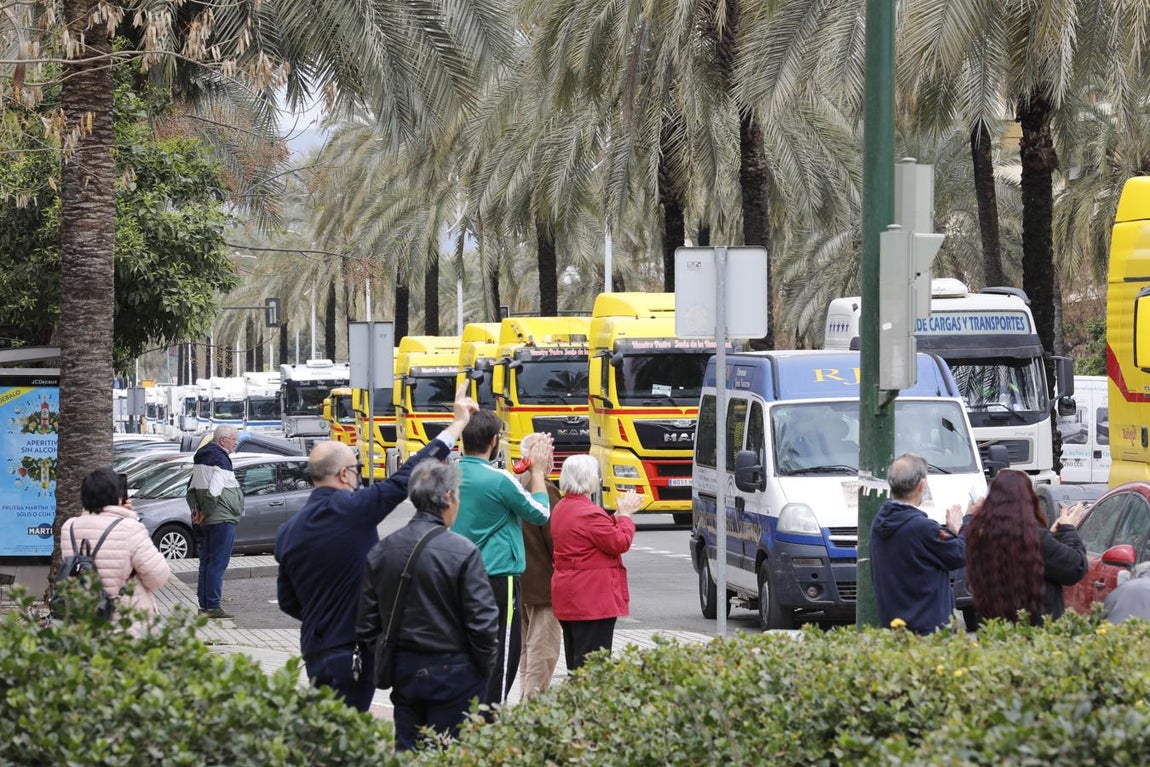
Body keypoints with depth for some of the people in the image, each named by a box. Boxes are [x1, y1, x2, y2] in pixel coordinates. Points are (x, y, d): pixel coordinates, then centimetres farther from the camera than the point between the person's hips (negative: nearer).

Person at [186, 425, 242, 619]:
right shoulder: (221, 460, -15)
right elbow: (213, 492, -24)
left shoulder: (201, 458, 15)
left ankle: (204, 604, 17)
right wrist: (205, 513, -14)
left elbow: (191, 489, 18)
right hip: (222, 519, -9)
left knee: (206, 562, 14)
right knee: (218, 564, -7)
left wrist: (195, 510, 11)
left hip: (206, 522, 9)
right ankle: (213, 606, -8)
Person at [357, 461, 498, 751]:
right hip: (453, 673, -5)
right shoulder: (462, 552, -14)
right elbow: (483, 622, -14)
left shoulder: (381, 551, 2)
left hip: (403, 671, 5)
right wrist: (485, 669, 1)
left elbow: (366, 625, 6)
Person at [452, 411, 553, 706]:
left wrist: (532, 471, 16)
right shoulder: (498, 479, -17)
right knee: (501, 662, -1)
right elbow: (540, 514, -3)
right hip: (498, 580, -7)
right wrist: (538, 471, 7)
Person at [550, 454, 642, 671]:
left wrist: (619, 515, 13)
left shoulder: (561, 508, 13)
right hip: (592, 600, -10)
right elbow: (620, 543, -16)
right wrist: (624, 515, -2)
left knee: (575, 662, 13)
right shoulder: (589, 513, -19)